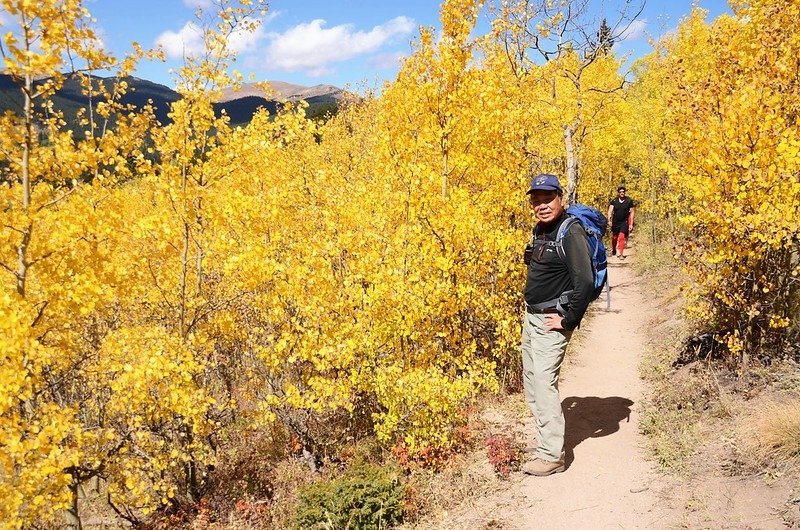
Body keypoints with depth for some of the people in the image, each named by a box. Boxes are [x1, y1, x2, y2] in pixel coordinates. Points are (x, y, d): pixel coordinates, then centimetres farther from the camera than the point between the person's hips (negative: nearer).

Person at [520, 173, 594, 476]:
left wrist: (569, 321, -20)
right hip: (531, 317, 10)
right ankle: (545, 438, 28)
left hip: (552, 321, -10)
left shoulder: (570, 233, -18)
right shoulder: (540, 230, 10)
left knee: (543, 383, -13)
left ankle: (552, 456, -6)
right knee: (531, 382, 15)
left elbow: (585, 283, -26)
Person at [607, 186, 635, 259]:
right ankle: (613, 250, 40)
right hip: (615, 222, 2)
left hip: (624, 222, -2)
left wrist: (631, 224, -2)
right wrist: (609, 220, -24)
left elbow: (632, 212, 2)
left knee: (622, 237, -15)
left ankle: (621, 254, -11)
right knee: (614, 237, 13)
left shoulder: (629, 201, -2)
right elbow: (610, 210, -7)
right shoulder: (614, 201, -1)